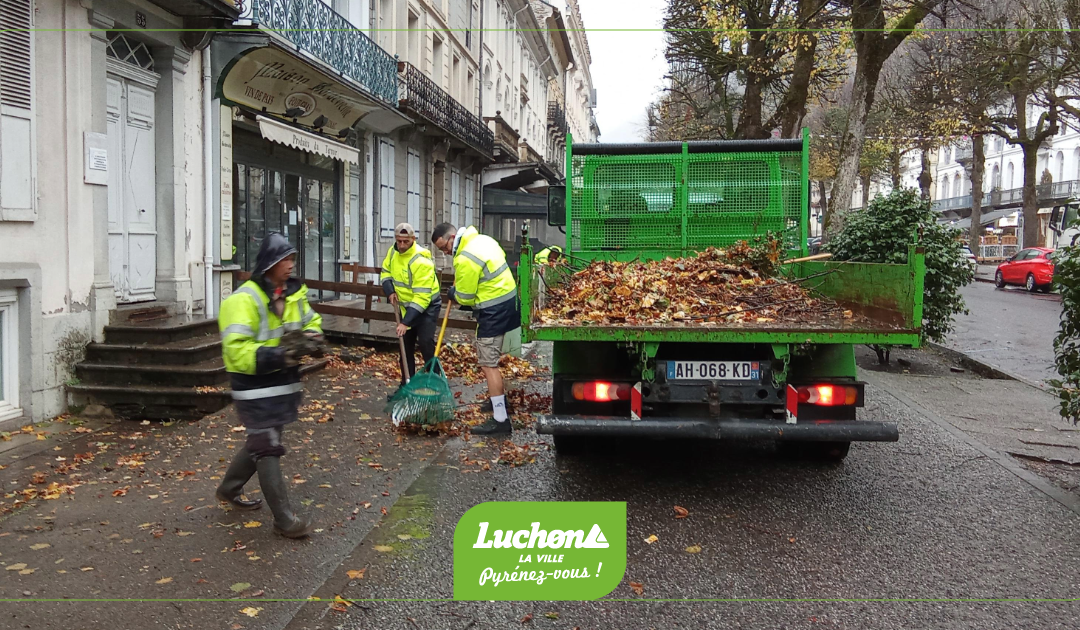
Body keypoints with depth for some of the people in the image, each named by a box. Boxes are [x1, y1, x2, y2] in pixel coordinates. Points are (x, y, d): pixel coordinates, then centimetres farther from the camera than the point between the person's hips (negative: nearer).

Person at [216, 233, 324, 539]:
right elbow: (237, 350, -25)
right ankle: (284, 519, 6)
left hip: (283, 384, 8)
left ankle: (229, 489, 45)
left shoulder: (293, 294, 6)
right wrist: (278, 355, -34)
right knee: (268, 449, -2)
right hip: (256, 390, -8)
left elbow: (312, 323, 18)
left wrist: (309, 339, -5)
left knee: (261, 442, 22)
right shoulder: (244, 300, -19)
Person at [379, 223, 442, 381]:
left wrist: (406, 322, -36)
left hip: (427, 305, -7)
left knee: (425, 343, -18)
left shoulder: (421, 261, -30)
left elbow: (422, 297, -33)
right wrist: (390, 291, -8)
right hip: (406, 305, 7)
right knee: (406, 344, 10)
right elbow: (386, 272, 12)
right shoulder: (393, 252, -6)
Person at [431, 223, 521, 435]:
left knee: (488, 364, -7)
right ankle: (498, 399, 39)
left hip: (493, 310, -10)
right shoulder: (483, 239, 6)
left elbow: (464, 298, -15)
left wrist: (453, 293, 8)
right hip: (508, 298, 10)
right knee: (490, 357, 24)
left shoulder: (465, 260, -21)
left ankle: (500, 419, -6)